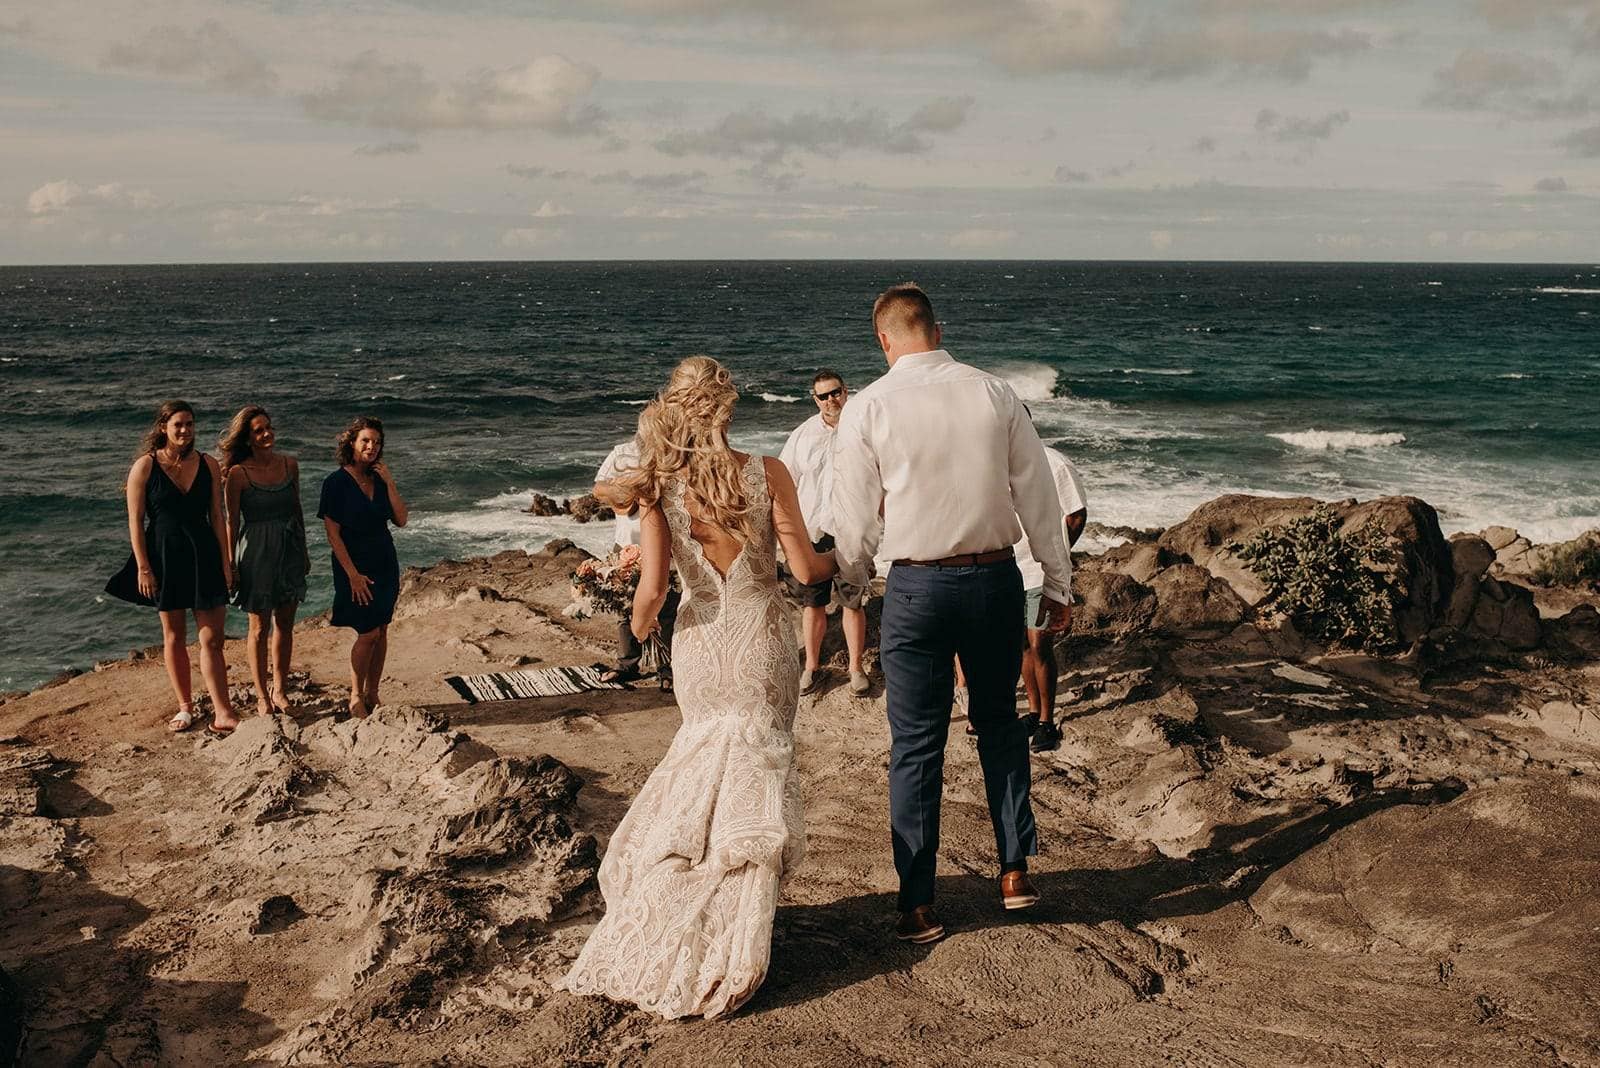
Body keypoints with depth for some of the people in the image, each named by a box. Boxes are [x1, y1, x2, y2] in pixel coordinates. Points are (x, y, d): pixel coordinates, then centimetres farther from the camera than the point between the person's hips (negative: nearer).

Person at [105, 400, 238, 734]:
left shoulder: (208, 465, 3)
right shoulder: (145, 467, -4)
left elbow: (217, 517, 6)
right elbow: (135, 521, -5)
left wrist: (226, 562, 3)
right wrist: (143, 567, -9)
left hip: (204, 556, 1)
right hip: (164, 558, -1)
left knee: (211, 638, -3)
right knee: (174, 636, 9)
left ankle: (223, 714, -5)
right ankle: (185, 707, 22)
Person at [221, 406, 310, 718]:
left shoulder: (289, 464, 3)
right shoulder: (237, 474, -11)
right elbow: (232, 522, -7)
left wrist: (304, 551, 16)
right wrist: (230, 564, -6)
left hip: (288, 550, 4)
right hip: (256, 552, -4)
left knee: (285, 625, 10)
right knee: (259, 627, 5)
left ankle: (280, 690, 23)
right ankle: (261, 695, 16)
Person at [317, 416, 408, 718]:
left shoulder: (379, 479, 6)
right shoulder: (336, 483, -11)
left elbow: (401, 520, 0)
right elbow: (333, 534, -12)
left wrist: (389, 483, -10)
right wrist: (353, 574, -16)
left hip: (384, 563, 6)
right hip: (355, 566, -6)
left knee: (381, 630, 7)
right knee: (368, 633, -8)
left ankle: (372, 696, 17)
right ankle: (356, 699, 7)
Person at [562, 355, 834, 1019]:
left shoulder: (659, 488, -10)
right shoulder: (767, 474, -13)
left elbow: (652, 588, -12)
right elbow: (806, 570, -11)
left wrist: (639, 624, 9)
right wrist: (841, 556, 11)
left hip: (701, 647, 2)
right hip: (763, 644, -2)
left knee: (711, 758, 22)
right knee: (756, 775, 11)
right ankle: (730, 958, 12)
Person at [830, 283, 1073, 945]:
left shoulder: (869, 407, -7)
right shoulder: (994, 394, -1)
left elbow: (856, 520, -3)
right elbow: (1038, 497, 2)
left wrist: (848, 581, 17)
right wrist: (1058, 585, 11)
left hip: (916, 587, -2)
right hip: (996, 576, 3)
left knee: (917, 746, 6)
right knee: (1000, 724, 21)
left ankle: (918, 906, 11)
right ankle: (1015, 872, 25)